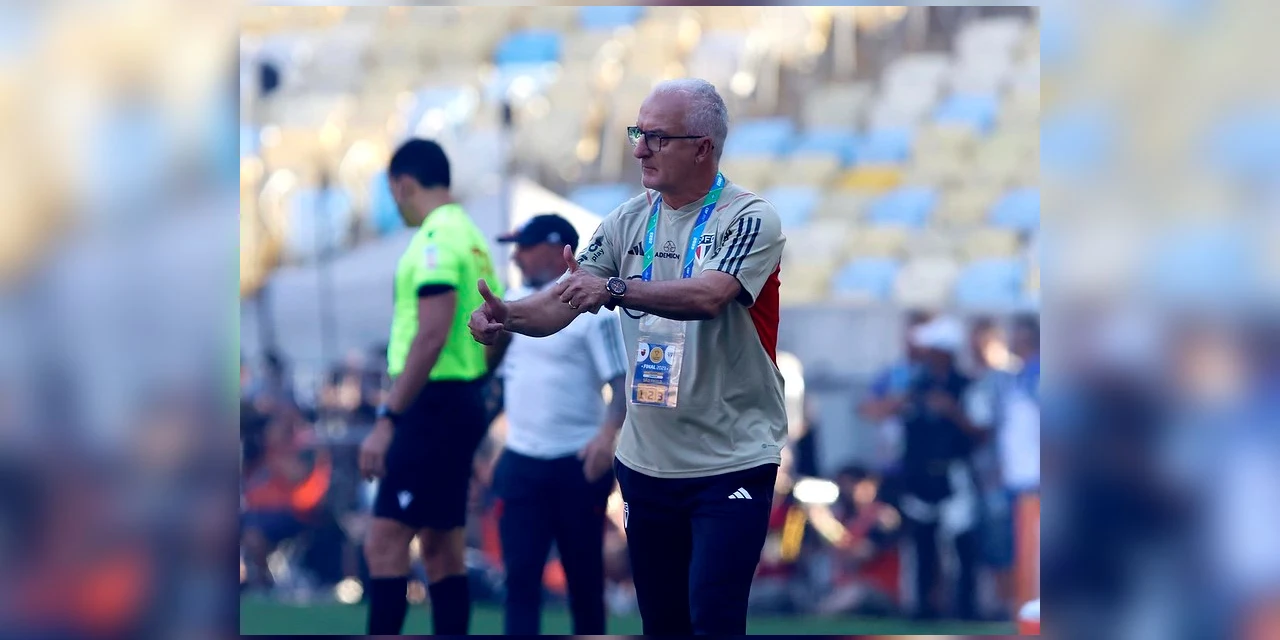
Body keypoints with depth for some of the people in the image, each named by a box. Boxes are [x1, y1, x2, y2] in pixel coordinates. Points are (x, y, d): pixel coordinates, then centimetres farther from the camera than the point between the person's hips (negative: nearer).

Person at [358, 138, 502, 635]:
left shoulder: (437, 238, -13)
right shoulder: (470, 235, 16)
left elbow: (431, 335, -22)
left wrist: (387, 419, -22)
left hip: (433, 407, -10)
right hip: (462, 403, 10)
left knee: (384, 543, -11)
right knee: (442, 550, 11)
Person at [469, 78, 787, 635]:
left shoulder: (750, 218, -11)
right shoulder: (628, 222, 7)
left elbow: (709, 296, -28)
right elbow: (562, 305, 1)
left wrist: (614, 288, -39)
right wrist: (506, 315, -20)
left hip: (731, 460, -6)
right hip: (647, 459, 6)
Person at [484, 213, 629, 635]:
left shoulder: (591, 308, -9)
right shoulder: (515, 302, 11)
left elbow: (622, 380, -15)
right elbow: (493, 367, 21)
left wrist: (608, 432, -29)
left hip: (578, 464, -5)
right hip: (521, 462, 5)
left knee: (584, 577, 6)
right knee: (520, 575, -5)